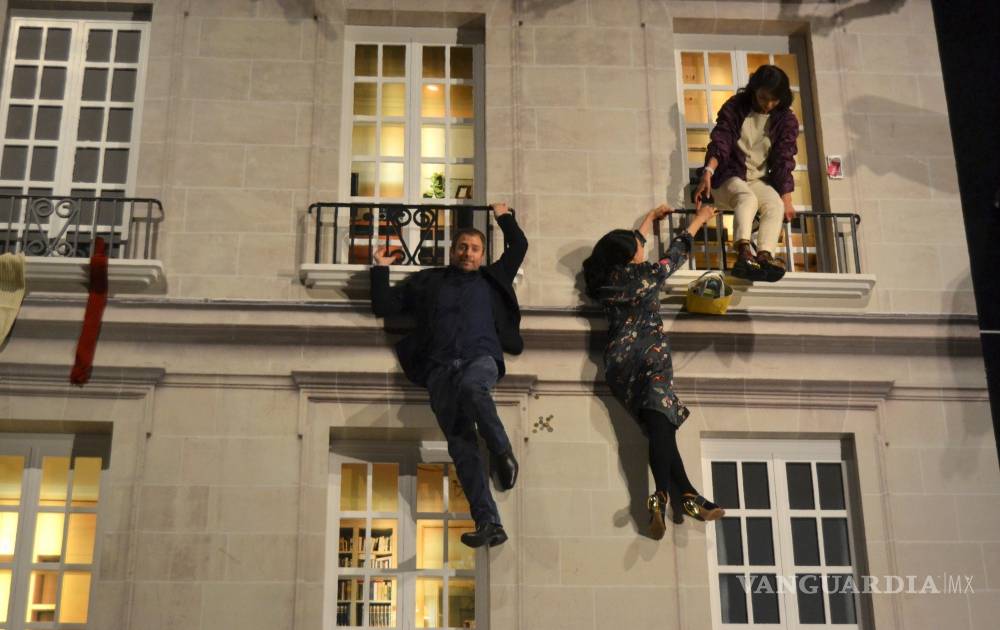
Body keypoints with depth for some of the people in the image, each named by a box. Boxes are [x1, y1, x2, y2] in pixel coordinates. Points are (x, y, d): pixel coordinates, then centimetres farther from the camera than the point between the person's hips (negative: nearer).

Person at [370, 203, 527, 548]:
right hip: (440, 368, 0)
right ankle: (488, 522, -28)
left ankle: (502, 453, -30)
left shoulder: (491, 279, 28)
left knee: (471, 386, -41)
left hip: (481, 358, 0)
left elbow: (519, 246, 32)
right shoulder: (427, 281, 27)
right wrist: (381, 268, 23)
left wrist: (504, 217, 39)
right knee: (460, 442, -18)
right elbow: (382, 306, 26)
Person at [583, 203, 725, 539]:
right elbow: (675, 255, 23)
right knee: (661, 419, -21)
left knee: (659, 427, -4)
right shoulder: (644, 275, 5)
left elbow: (632, 243, 38)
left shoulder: (605, 279, 19)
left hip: (618, 362, 6)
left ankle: (685, 495, -21)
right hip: (647, 355, -6)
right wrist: (698, 221, 36)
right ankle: (664, 495, -41)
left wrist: (651, 217, 52)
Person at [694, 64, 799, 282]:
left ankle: (764, 256, -52)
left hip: (760, 180, 3)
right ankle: (743, 252, -59)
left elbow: (784, 160, -1)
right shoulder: (735, 107, -2)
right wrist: (707, 173, -29)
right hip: (728, 176, -3)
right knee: (748, 198, -35)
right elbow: (720, 143, -11)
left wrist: (786, 199, -11)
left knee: (776, 205, -29)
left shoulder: (786, 120, 4)